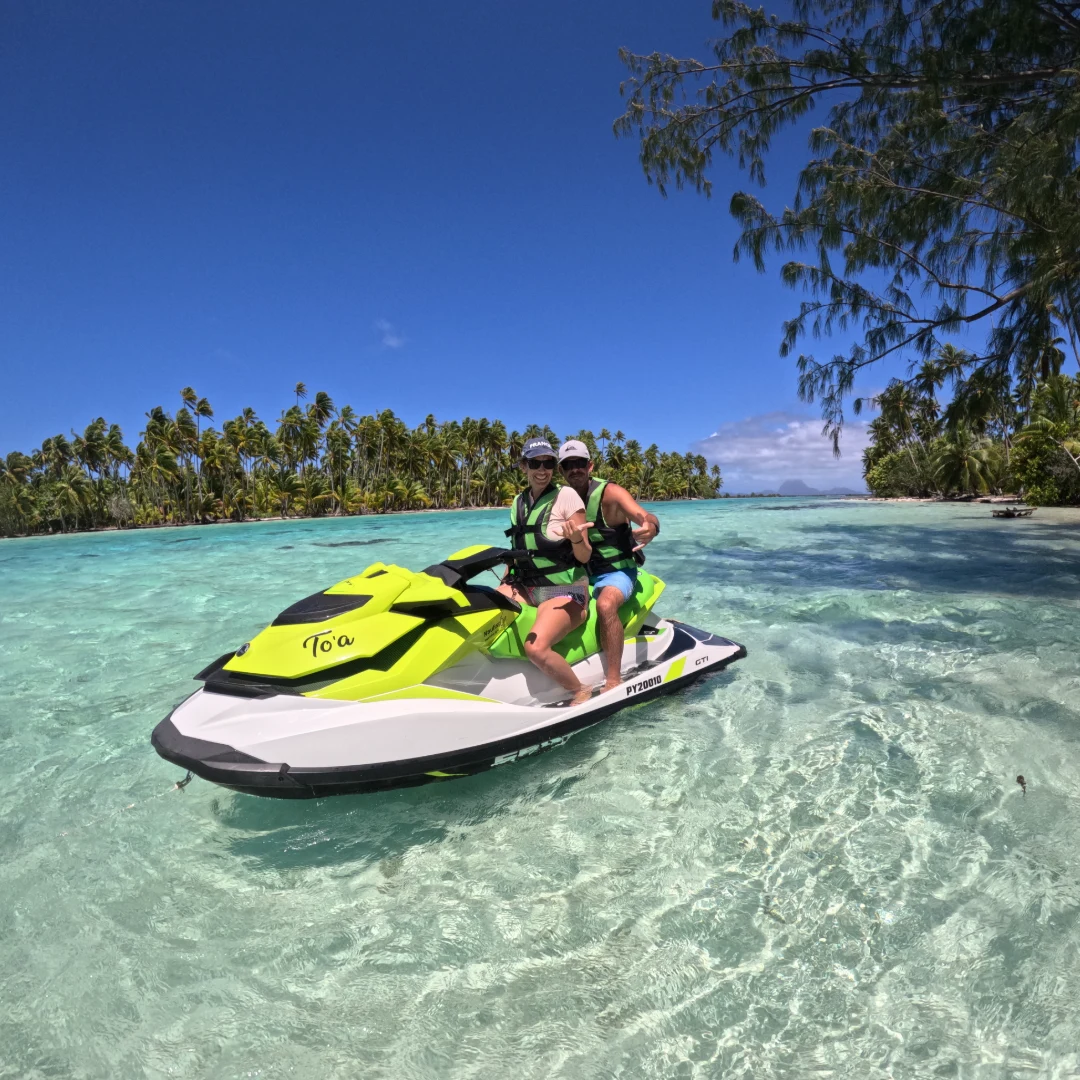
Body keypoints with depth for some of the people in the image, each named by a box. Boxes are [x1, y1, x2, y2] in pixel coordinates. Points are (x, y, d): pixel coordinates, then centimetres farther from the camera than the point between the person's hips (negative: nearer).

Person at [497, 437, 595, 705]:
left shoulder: (566, 495, -9)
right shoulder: (518, 502, 8)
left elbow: (584, 556, -10)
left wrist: (577, 538, -31)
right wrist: (505, 580, 12)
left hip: (565, 589, -6)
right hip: (524, 585, 6)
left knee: (536, 647, -29)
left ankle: (581, 691, -2)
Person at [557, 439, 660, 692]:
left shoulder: (610, 493, -13)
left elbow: (644, 515, -27)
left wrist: (651, 526, -52)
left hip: (617, 571, -6)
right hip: (580, 574, 6)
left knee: (605, 604, -36)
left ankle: (613, 683, -32)